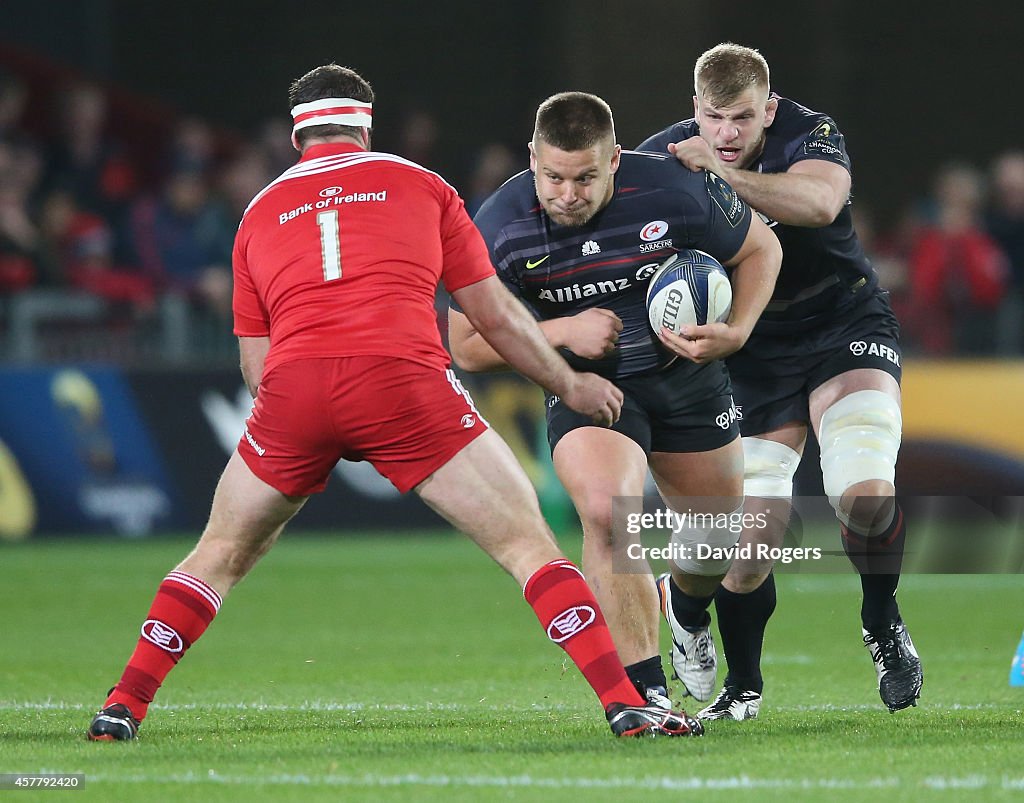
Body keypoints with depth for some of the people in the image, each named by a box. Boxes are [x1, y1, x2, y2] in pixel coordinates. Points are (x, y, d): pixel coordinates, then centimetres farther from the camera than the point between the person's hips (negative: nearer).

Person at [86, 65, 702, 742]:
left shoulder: (260, 215, 25)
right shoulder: (421, 186, 20)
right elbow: (495, 314, 21)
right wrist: (570, 384, 34)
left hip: (294, 386, 2)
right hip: (403, 377, -2)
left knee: (220, 556, 23)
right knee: (527, 542, 6)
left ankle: (122, 708, 18)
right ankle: (626, 704, -5)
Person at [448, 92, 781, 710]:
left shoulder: (676, 191, -23)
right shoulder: (501, 226, -22)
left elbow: (760, 249, -4)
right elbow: (467, 346, -12)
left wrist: (737, 332, -20)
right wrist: (564, 330, -25)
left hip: (687, 375, 2)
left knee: (719, 530, 13)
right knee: (608, 512, -28)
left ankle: (690, 618, 51)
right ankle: (646, 694, -21)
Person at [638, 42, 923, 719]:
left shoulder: (809, 135, -18)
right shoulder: (666, 155, -9)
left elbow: (820, 201, -40)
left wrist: (720, 173, -50)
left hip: (845, 322, -2)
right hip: (753, 350, 2)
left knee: (864, 489, -24)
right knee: (750, 540, -7)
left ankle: (882, 625, 4)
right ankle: (742, 687, 14)